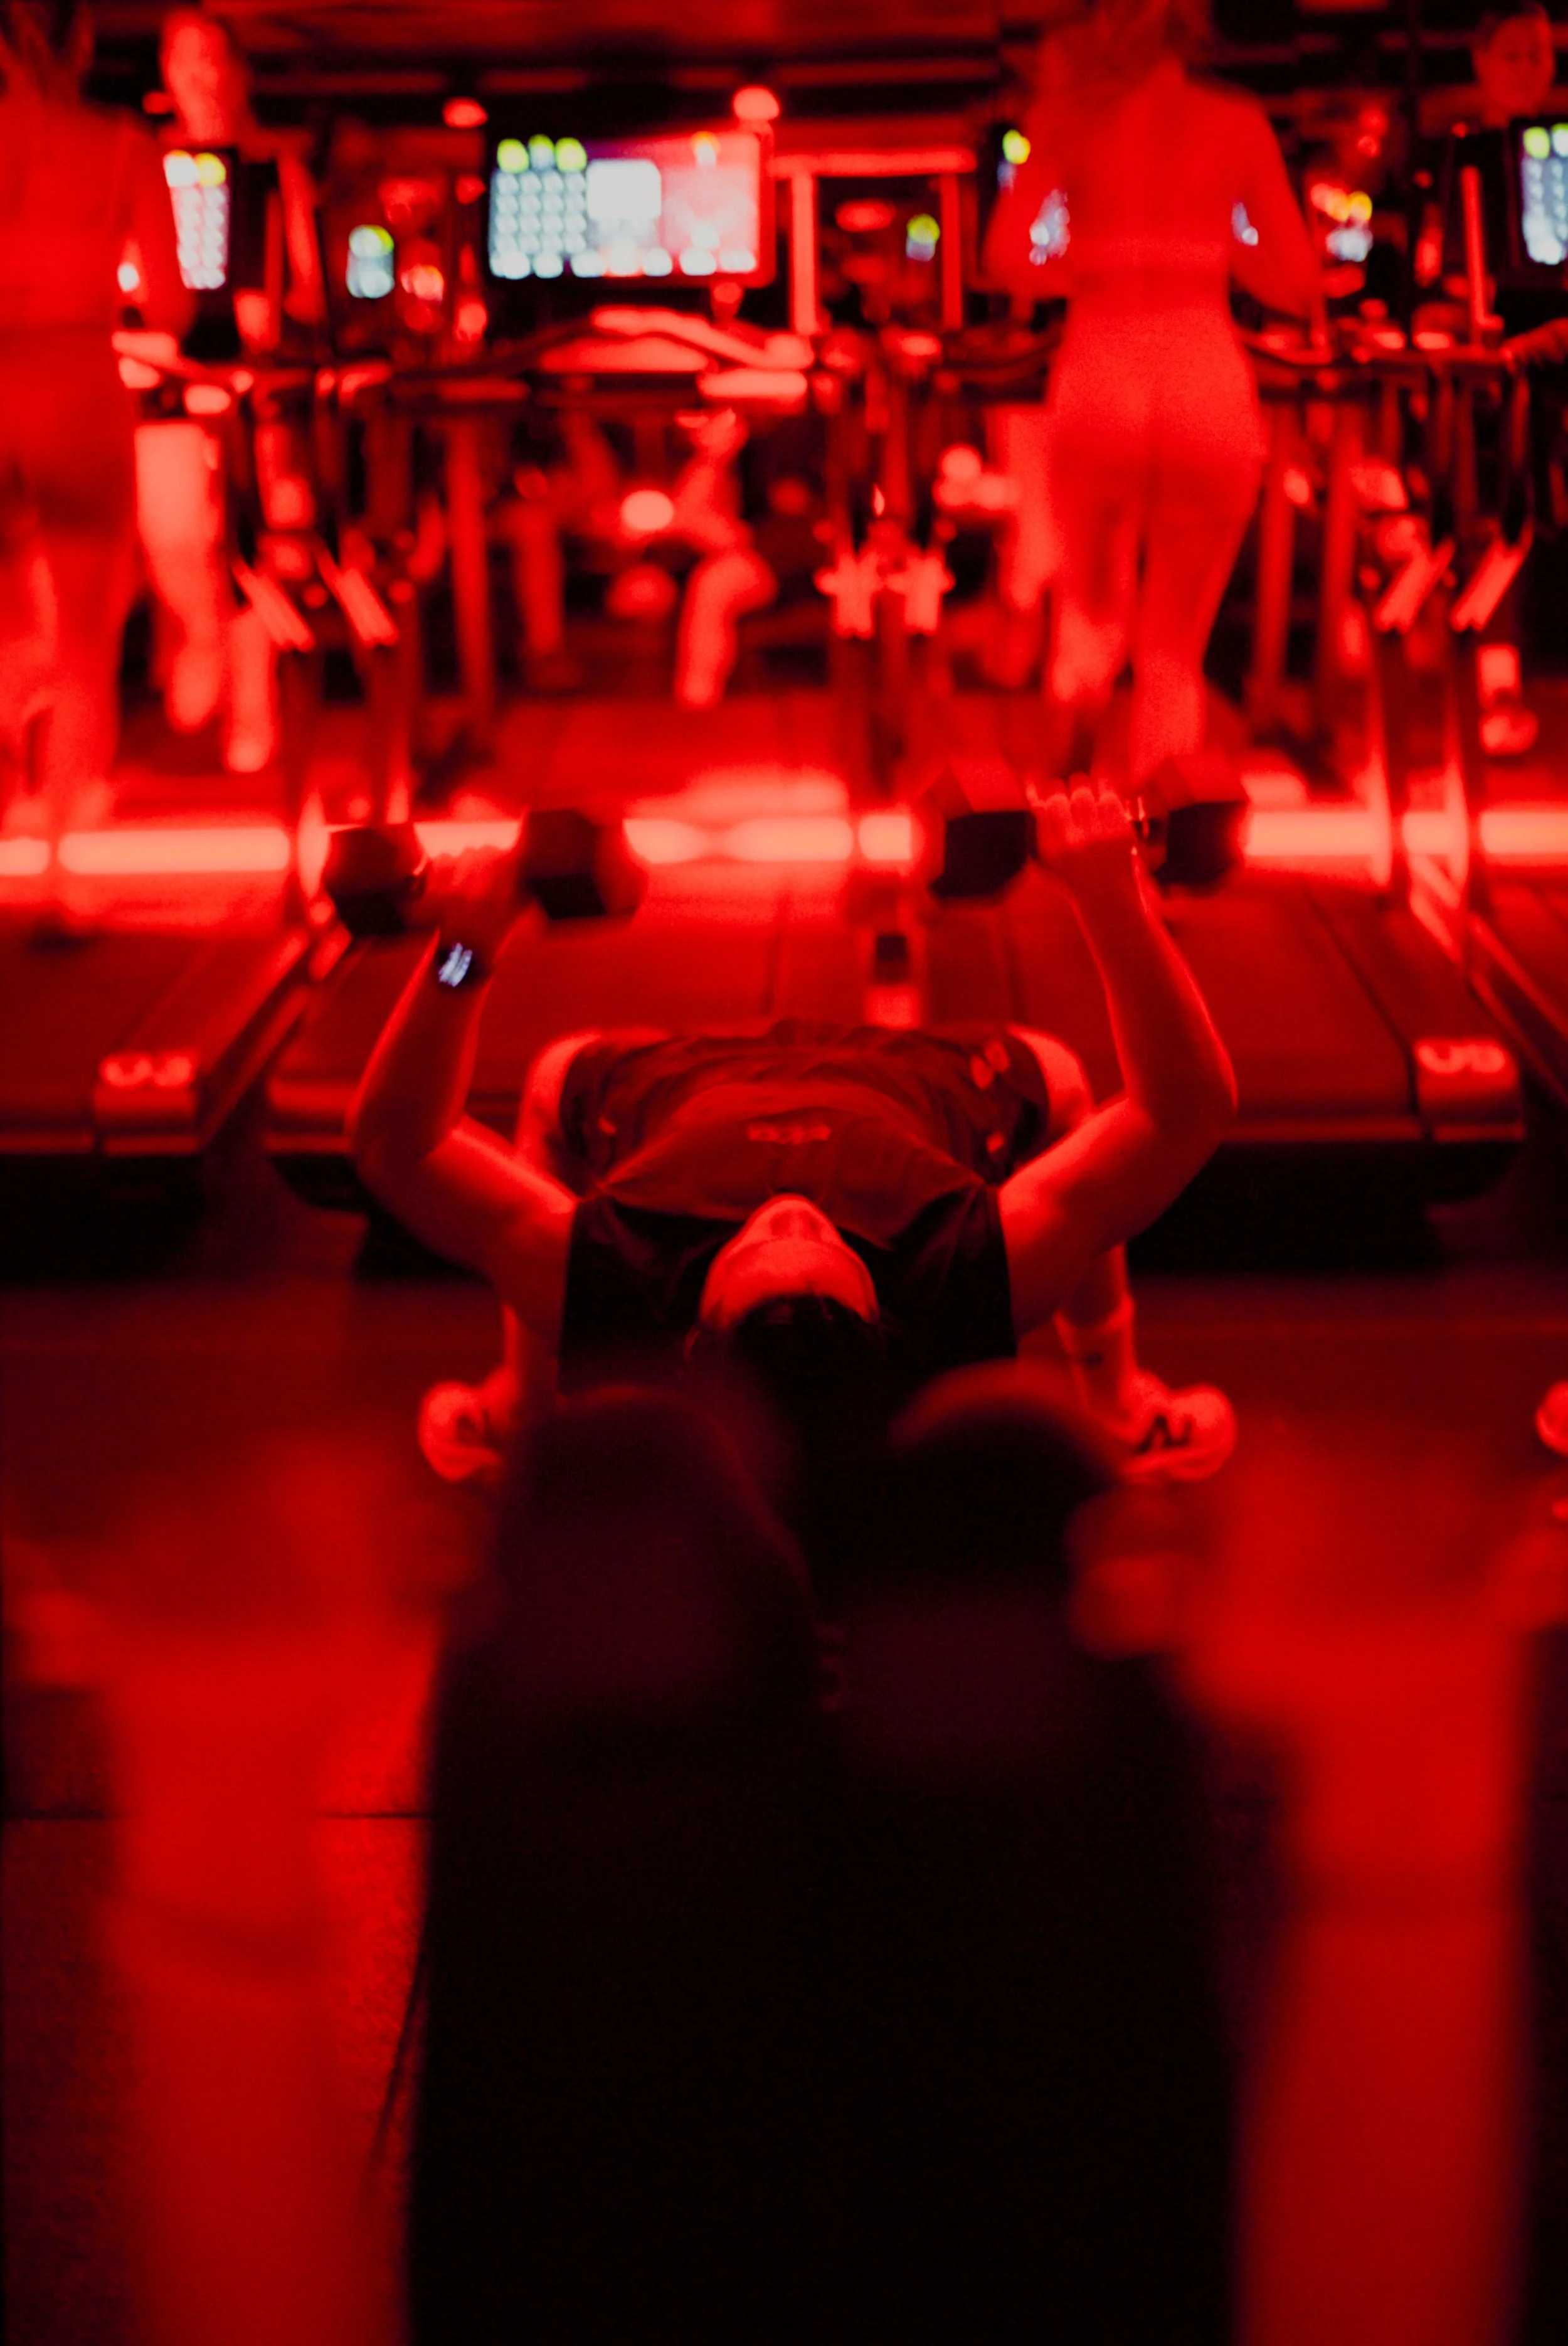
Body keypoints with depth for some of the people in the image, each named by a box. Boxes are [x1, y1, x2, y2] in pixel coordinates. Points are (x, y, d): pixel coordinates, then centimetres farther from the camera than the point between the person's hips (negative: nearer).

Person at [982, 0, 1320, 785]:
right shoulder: (1238, 123, 7)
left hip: (1099, 377, 0)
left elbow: (1006, 259, -3)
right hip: (1210, 383, 0)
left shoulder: (1071, 117, 6)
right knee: (1175, 641, 11)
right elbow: (1300, 286, 7)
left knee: (1092, 603, 22)